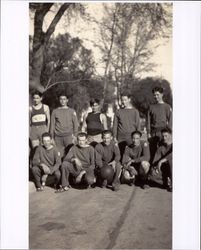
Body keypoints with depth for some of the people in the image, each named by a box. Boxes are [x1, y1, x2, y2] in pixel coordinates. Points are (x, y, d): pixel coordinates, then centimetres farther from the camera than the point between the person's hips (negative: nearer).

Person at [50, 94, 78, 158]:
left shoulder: (71, 111, 9)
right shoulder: (55, 111, 11)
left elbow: (75, 123, 7)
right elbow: (52, 124, 11)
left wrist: (75, 135, -3)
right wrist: (52, 137, 6)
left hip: (68, 136, -1)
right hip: (58, 137, 1)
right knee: (59, 154, -1)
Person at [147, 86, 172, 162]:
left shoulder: (167, 107, 5)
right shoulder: (151, 107, 13)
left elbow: (170, 121, 2)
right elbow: (149, 121, 11)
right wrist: (148, 133, 3)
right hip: (153, 132, 3)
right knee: (152, 151, 2)